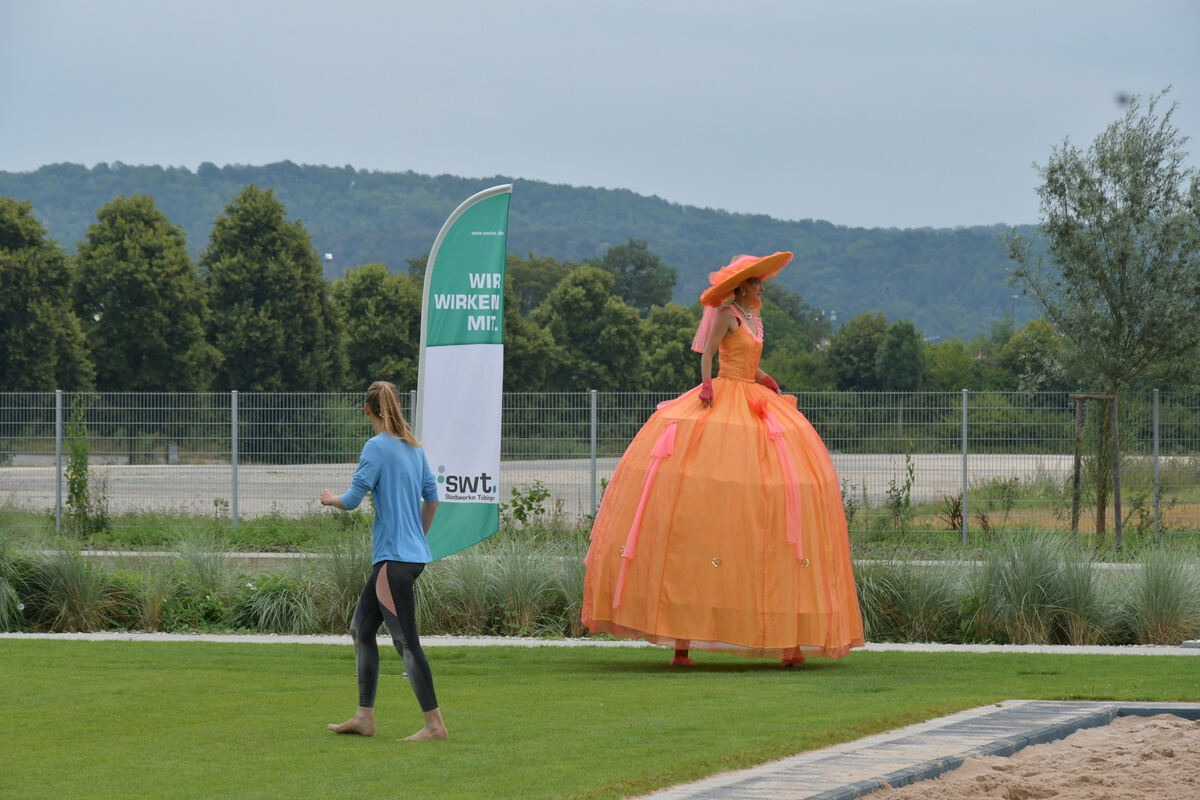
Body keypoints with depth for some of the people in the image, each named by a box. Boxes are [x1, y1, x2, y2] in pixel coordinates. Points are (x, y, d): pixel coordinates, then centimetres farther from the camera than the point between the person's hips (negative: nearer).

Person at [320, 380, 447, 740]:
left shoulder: (377, 447, -12)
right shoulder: (414, 447, 12)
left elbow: (353, 499, -14)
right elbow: (432, 497, 17)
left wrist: (331, 498, 8)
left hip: (394, 558, -9)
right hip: (414, 554, 9)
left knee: (406, 641, -7)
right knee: (361, 628, 15)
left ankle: (434, 724, -8)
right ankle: (364, 717, 16)